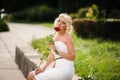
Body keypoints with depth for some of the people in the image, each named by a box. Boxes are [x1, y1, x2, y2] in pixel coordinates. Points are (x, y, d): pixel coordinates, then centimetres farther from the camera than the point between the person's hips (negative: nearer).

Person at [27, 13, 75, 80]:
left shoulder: (67, 37, -9)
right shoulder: (56, 35, 14)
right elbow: (52, 55, 14)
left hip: (66, 69, -8)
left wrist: (57, 51, -19)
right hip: (57, 67, 8)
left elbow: (72, 57, -13)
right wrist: (44, 68, 3)